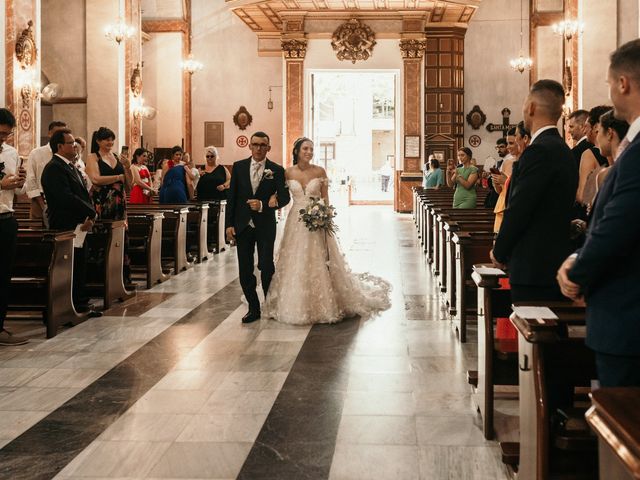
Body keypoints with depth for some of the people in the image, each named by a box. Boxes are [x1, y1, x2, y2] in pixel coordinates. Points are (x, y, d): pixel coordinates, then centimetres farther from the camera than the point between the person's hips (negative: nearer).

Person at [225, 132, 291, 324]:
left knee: (267, 268, 1)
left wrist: (263, 205, -21)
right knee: (245, 271, 5)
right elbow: (231, 197, 4)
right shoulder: (239, 166, 4)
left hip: (265, 227, -2)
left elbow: (284, 197, -4)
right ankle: (253, 309, 17)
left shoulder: (276, 170, -2)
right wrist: (229, 224, -1)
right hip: (242, 226, 2)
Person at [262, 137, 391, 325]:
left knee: (319, 264, -1)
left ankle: (323, 306, 10)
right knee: (295, 265, 3)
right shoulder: (288, 173, 2)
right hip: (296, 223, 2)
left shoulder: (319, 171, -1)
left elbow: (325, 199, 2)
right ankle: (296, 306, 14)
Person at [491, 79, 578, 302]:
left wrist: (499, 253, -3)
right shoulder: (562, 149, 14)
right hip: (556, 264, 9)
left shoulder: (539, 151, -16)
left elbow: (518, 209, -17)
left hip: (534, 268, -9)